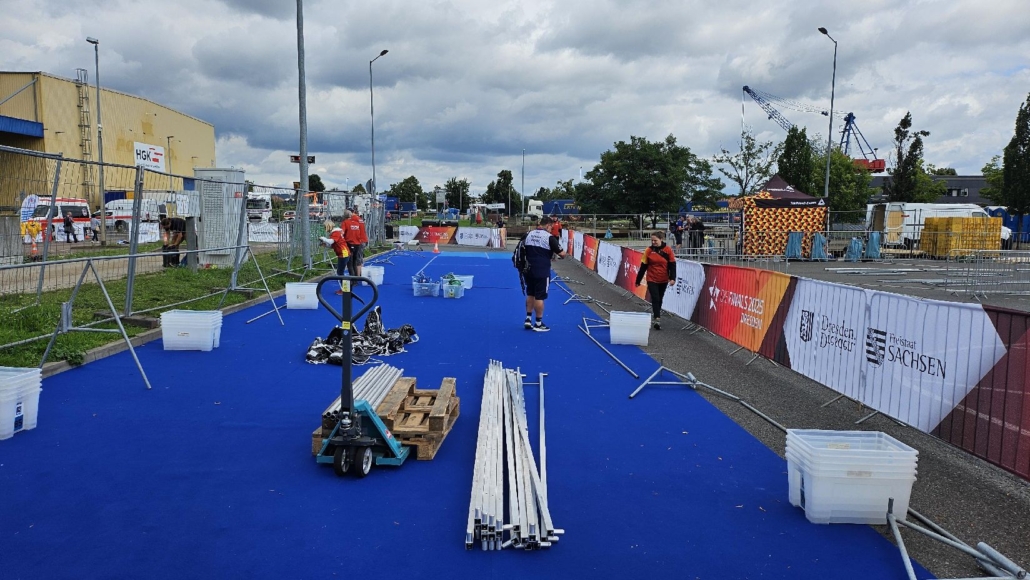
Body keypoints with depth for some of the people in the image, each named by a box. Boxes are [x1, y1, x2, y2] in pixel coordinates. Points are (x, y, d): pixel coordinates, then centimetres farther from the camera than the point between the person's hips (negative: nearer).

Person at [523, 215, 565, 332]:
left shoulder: (529, 234, 6)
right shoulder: (549, 237, -12)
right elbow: (562, 254, -11)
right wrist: (562, 256, 11)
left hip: (529, 270, 6)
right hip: (542, 272, -6)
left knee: (530, 294, 18)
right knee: (539, 297, 1)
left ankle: (528, 319, 22)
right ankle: (538, 323, 8)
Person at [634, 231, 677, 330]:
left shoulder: (668, 250, -7)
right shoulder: (649, 250, -5)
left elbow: (672, 265, -4)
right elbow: (643, 266, 0)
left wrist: (672, 278, -15)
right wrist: (638, 280, 3)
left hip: (663, 280, 1)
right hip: (652, 280, -1)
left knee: (659, 300, 14)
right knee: (655, 299, -11)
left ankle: (655, 316, 32)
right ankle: (657, 320, -14)